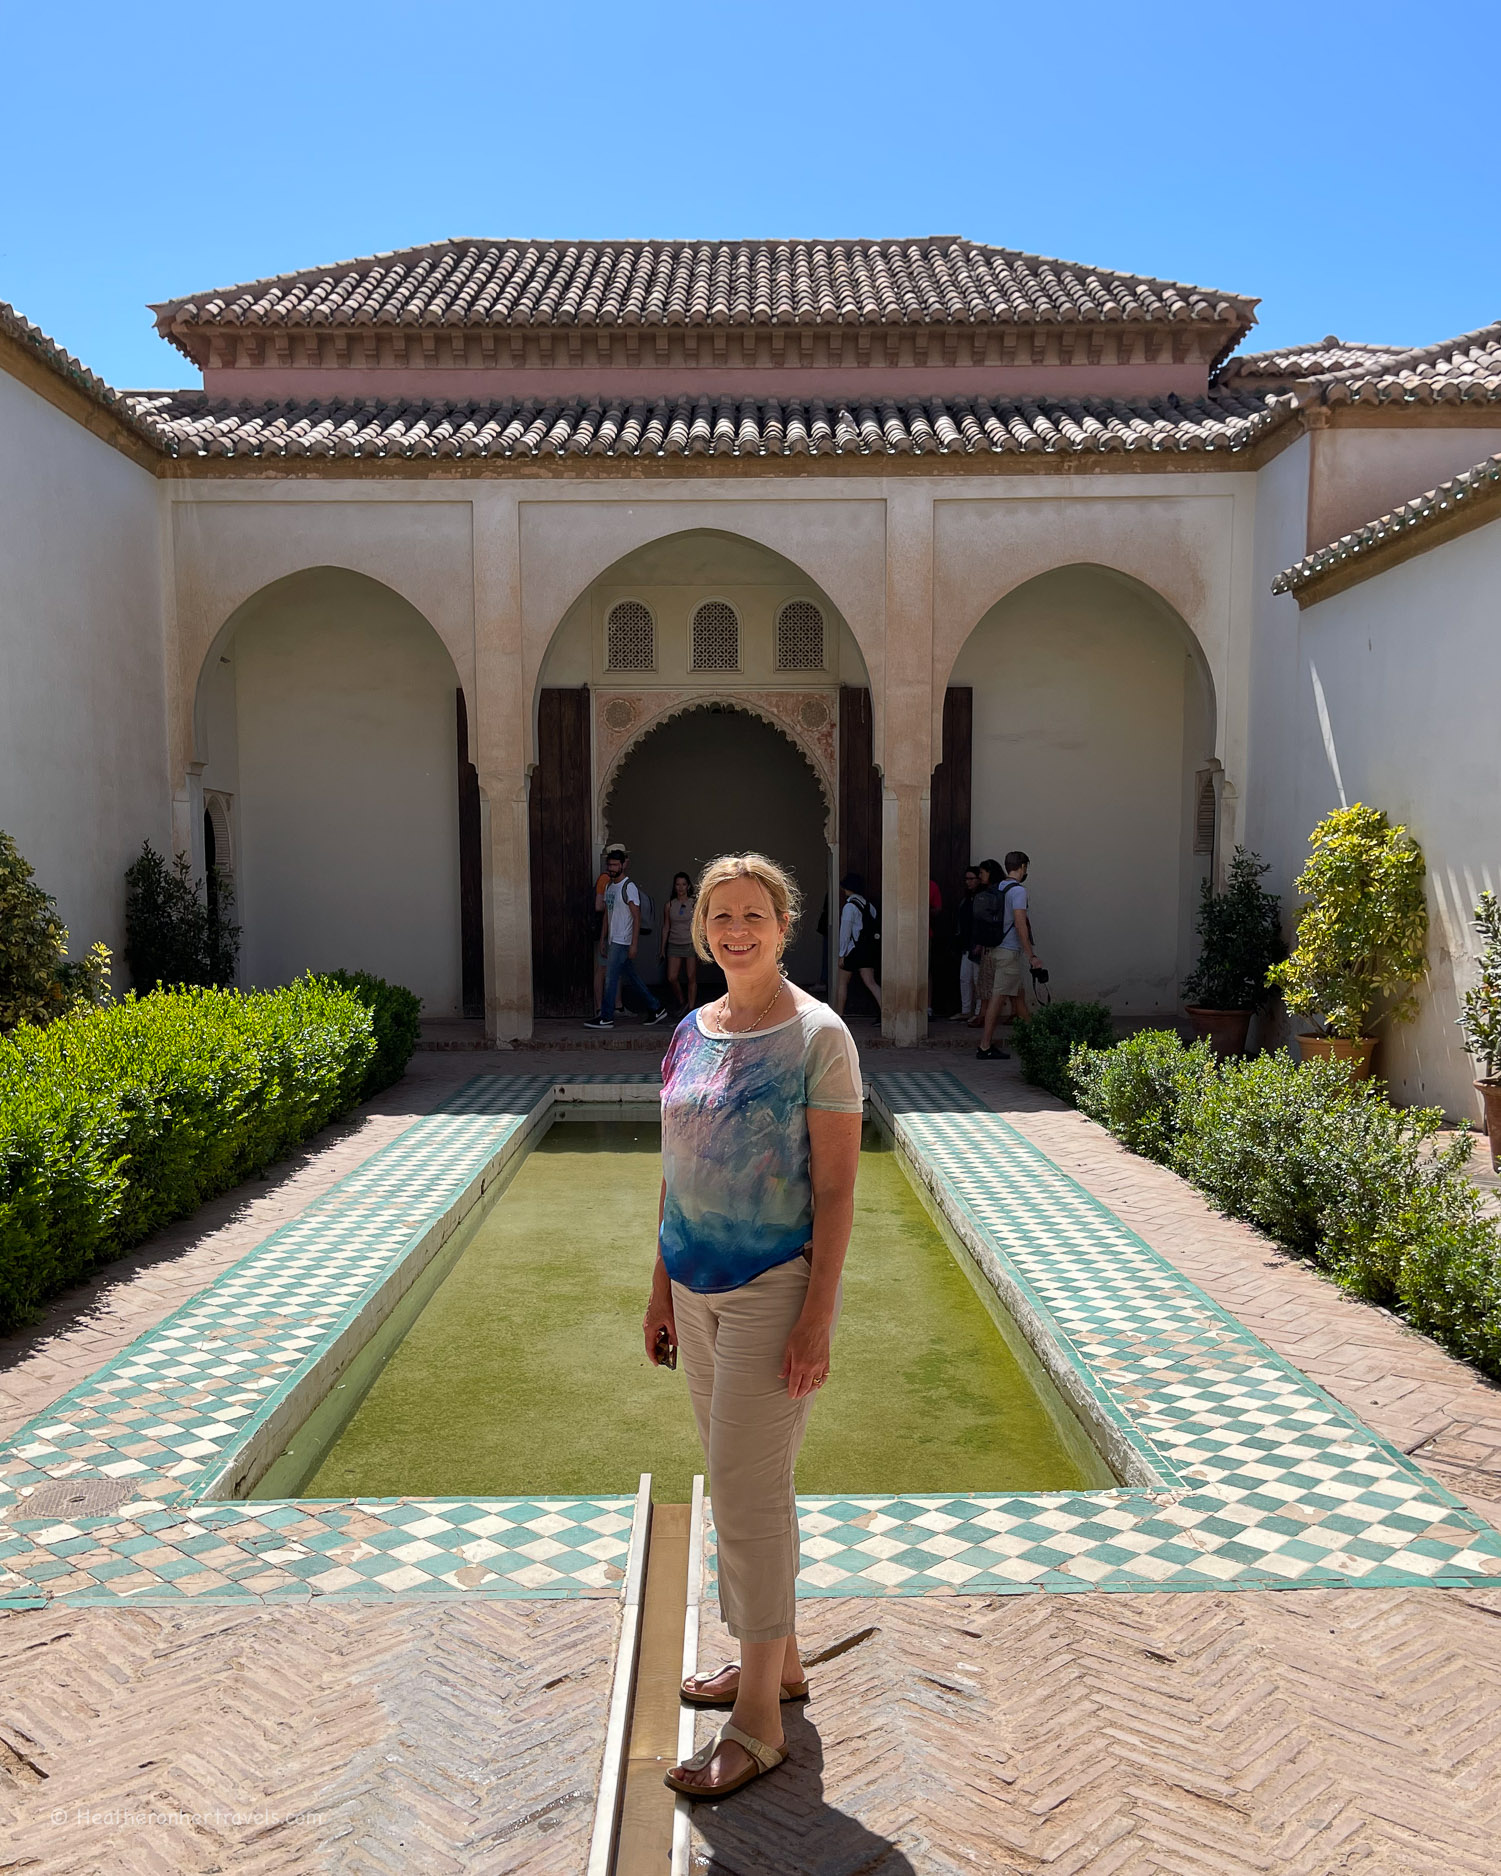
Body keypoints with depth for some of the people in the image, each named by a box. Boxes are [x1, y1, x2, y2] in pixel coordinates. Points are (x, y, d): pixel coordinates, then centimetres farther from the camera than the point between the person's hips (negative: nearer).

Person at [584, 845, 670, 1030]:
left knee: (610, 978, -7)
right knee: (632, 978, 12)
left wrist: (634, 944, -20)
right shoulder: (609, 886, 14)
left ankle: (606, 1018, 0)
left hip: (623, 942, -9)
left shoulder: (629, 886, -13)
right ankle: (657, 1008, 20)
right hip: (613, 941, 9)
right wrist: (602, 941, 16)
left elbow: (637, 916, -16)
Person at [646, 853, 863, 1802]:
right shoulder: (692, 1032, 7)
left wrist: (818, 1319, -16)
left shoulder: (819, 1036, -12)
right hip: (699, 1289, 7)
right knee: (748, 1483, 18)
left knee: (748, 1492, -1)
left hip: (774, 1290, -7)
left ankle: (758, 1724, 15)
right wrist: (661, 1288, 14)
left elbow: (836, 1189, -13)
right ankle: (778, 1659, 36)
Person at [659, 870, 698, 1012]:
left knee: (691, 978, 1)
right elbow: (666, 927, 11)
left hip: (691, 944, -2)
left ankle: (691, 1008, 10)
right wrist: (663, 948, 10)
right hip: (674, 945, 2)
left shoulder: (694, 903, -1)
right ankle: (682, 1002, 18)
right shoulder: (670, 905, 6)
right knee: (671, 978, -6)